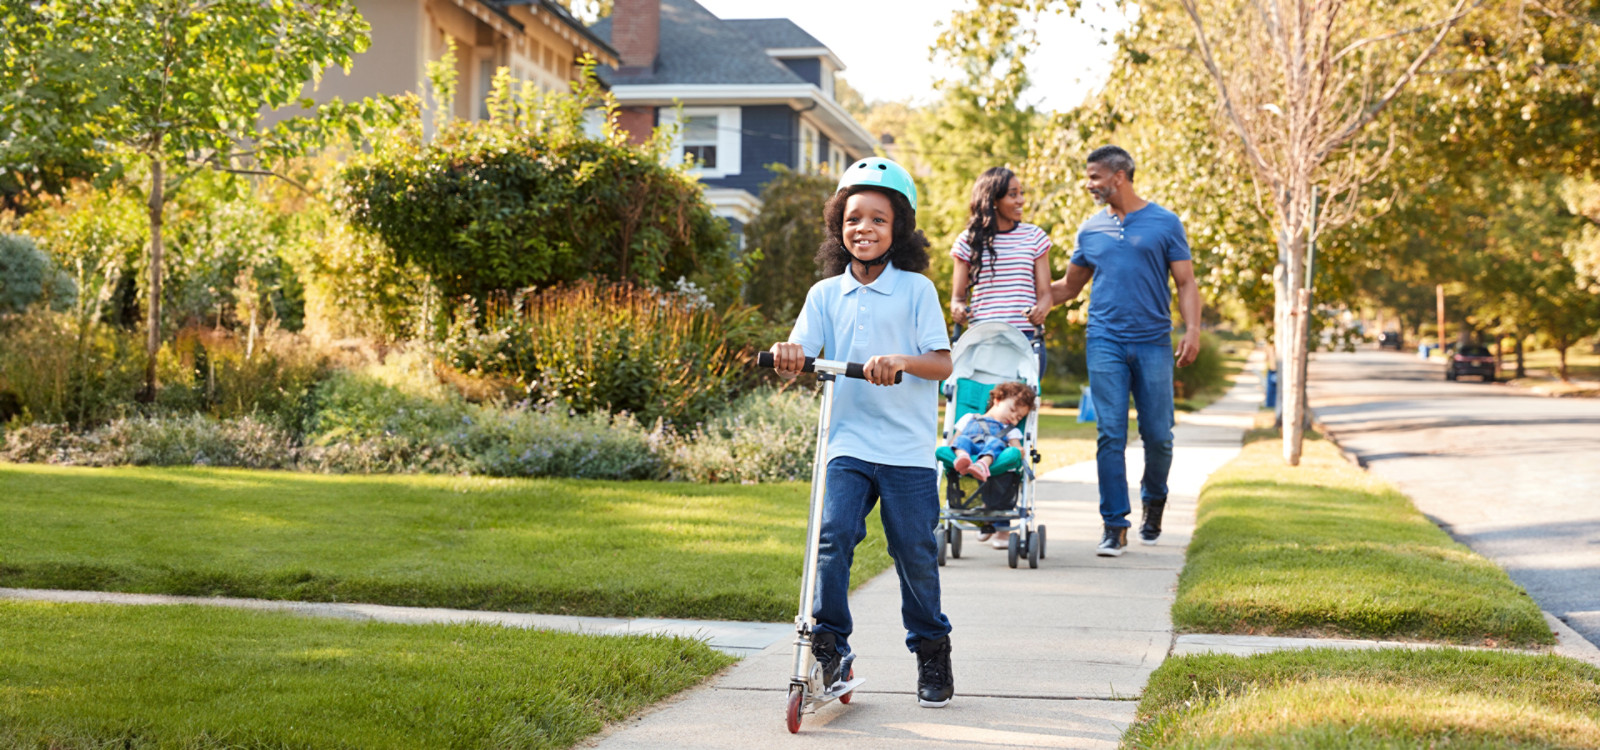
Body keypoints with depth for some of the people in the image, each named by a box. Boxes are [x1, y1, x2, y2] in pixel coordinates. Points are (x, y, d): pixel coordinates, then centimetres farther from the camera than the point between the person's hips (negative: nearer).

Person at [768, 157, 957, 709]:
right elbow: (799, 360, 0)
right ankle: (829, 645, -4)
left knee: (915, 550, 4)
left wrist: (898, 361, -26)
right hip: (848, 444, 2)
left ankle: (932, 650, 23)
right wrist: (787, 354, -24)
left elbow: (943, 363, -7)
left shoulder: (916, 289, 0)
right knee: (833, 534, -16)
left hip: (908, 449, -2)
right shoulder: (825, 295, 9)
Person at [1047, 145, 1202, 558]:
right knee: (1110, 435, -5)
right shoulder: (1091, 230, 12)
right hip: (1106, 342, 2)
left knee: (1158, 435, 1)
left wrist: (1192, 329, -11)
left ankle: (1154, 501, 28)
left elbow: (1186, 283, 4)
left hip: (1153, 343, -2)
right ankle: (1115, 525, -1)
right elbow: (1069, 286, 23)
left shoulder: (1164, 223, 4)